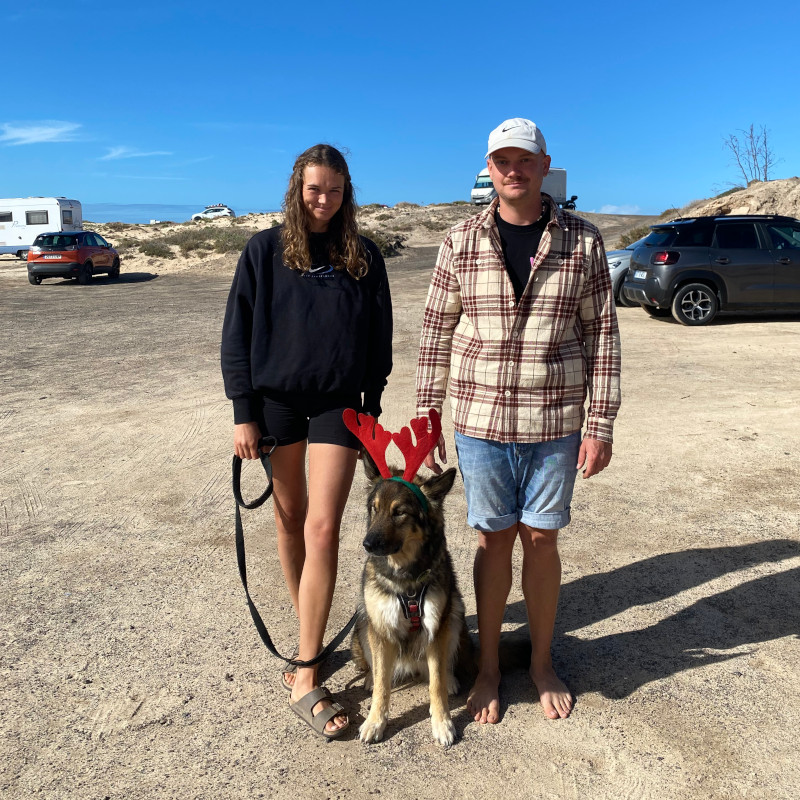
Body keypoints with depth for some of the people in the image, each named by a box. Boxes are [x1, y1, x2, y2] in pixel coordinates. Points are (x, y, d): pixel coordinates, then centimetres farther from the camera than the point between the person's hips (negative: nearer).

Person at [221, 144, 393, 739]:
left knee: (323, 527, -7)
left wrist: (371, 406, 5)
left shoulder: (364, 256, 4)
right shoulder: (266, 251, 1)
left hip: (338, 404, 0)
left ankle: (305, 677, 0)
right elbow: (237, 333, -1)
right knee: (290, 519, 11)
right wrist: (243, 411, -5)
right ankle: (308, 634, 32)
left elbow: (379, 338, 8)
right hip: (276, 399, 1)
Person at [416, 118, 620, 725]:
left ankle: (543, 663, 33)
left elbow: (602, 333, 1)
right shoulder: (461, 242, 0)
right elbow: (436, 332, 4)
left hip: (556, 424, 0)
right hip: (480, 422, 0)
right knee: (494, 539, 10)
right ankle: (488, 666, 30)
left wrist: (601, 424, -3)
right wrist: (425, 418, 1)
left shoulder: (583, 241, 0)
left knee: (542, 538, 11)